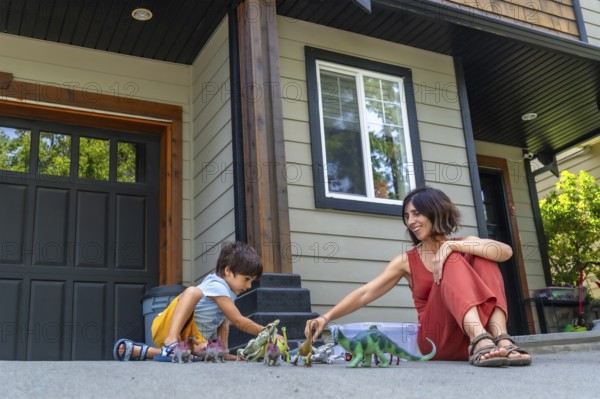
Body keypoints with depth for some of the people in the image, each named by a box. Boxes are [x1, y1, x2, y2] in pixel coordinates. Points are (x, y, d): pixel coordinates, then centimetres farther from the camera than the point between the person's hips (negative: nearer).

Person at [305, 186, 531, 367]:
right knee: (453, 261, -22)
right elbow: (365, 294, -1)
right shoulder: (407, 261, 8)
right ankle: (481, 343, -46)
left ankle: (501, 340, -34)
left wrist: (452, 245, -20)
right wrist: (326, 317, -15)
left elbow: (506, 252, -10)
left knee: (482, 257, -15)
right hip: (436, 339, -2)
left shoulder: (463, 245, 11)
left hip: (480, 327, 2)